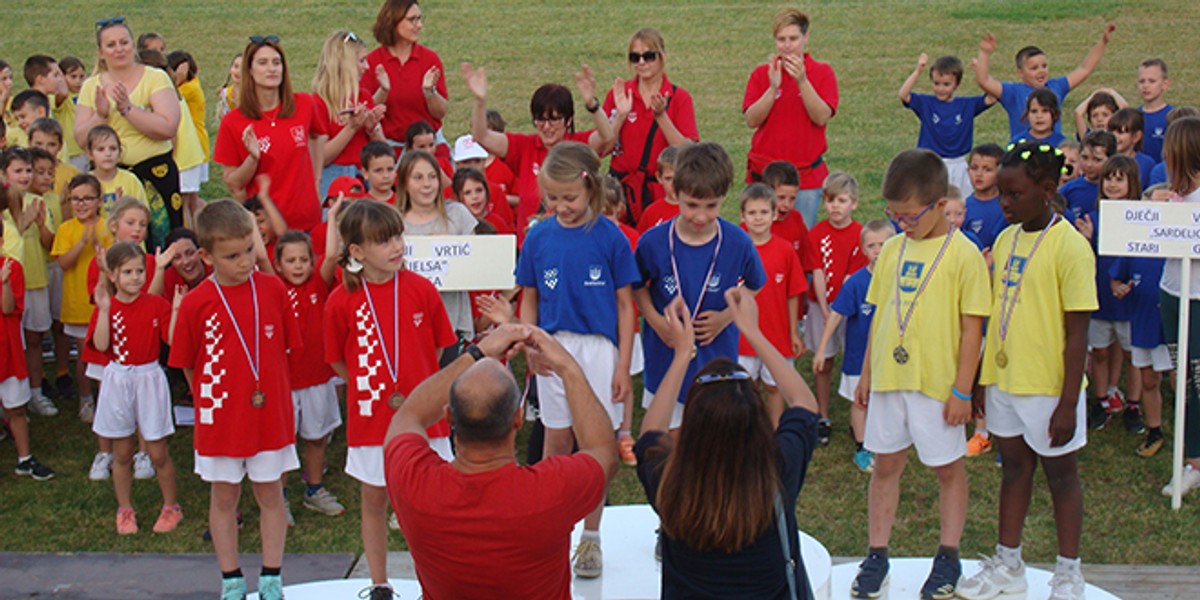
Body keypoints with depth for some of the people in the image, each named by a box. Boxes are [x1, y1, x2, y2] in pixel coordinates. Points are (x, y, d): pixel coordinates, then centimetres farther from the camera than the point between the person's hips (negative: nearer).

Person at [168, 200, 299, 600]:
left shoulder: (272, 289, -5)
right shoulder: (196, 303, -10)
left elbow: (284, 347, 6)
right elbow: (187, 364, 0)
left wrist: (267, 390, 3)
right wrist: (209, 398, -1)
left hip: (270, 413, 1)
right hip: (220, 417, -1)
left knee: (270, 494, 11)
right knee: (224, 497, 11)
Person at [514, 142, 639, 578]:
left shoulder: (608, 237, -7)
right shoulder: (538, 237, 1)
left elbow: (624, 304, -3)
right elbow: (530, 300, 8)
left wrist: (623, 366, -5)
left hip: (599, 348, -2)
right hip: (554, 348, 2)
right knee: (557, 442, 11)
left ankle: (591, 538, 18)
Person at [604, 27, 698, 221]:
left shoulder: (679, 98, 0)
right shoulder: (618, 95, 3)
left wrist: (661, 116, -18)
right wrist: (620, 114, -12)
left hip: (662, 189, -1)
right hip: (623, 188, 1)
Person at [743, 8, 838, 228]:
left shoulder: (822, 73, 1)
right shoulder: (761, 74, 4)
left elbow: (822, 117, -12)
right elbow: (751, 121, -5)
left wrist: (802, 81, -23)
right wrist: (773, 87, -19)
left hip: (806, 174, -1)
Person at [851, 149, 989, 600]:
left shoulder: (963, 254, -9)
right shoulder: (893, 249, 7)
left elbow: (972, 327, -10)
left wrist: (962, 389, -12)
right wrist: (867, 373, 14)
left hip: (937, 382, -5)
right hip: (888, 377, 5)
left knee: (947, 467, 9)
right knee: (885, 464, 11)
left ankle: (947, 558, 22)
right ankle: (876, 557, 20)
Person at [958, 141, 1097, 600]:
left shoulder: (1069, 247, -16)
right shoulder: (1005, 239, 5)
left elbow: (1077, 332, -15)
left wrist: (1068, 402, -16)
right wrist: (979, 379, 13)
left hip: (1048, 385, -6)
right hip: (1004, 380, 6)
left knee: (1060, 472, 8)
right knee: (1014, 465, 17)